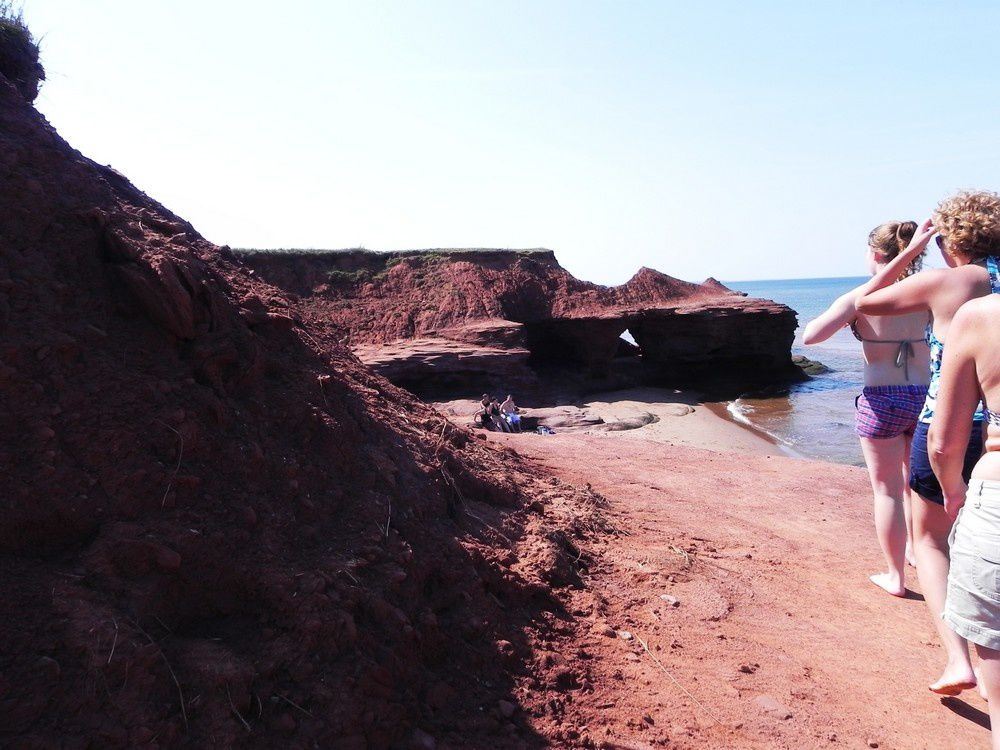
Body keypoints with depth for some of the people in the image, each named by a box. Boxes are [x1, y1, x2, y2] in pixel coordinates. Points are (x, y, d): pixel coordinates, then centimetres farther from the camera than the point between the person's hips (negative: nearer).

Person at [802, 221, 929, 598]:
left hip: (881, 401, -4)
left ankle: (895, 576, 17)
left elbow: (809, 335, -16)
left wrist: (844, 317, 3)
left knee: (887, 491, 8)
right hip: (925, 398, 4)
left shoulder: (860, 298, -11)